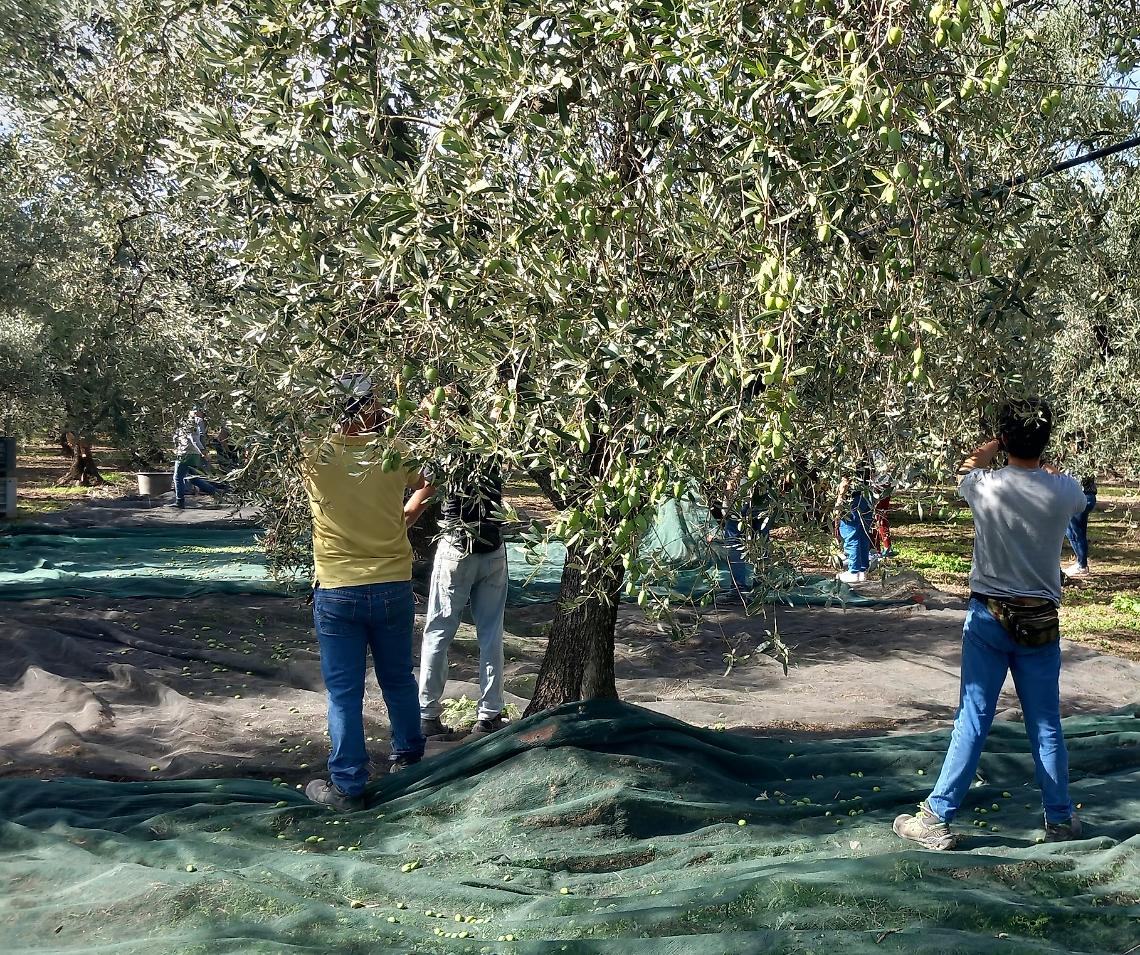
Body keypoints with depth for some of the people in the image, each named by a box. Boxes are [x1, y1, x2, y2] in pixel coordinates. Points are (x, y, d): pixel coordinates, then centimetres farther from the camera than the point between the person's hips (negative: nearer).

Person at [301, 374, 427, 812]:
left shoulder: (316, 456, -12)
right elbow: (424, 484, 15)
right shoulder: (392, 452, -6)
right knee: (398, 680, 20)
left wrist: (329, 422, 13)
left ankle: (348, 786, 12)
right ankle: (408, 755, 37)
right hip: (393, 587, 2)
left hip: (336, 592, -2)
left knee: (344, 692, 6)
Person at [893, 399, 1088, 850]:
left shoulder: (984, 485, -11)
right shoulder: (1064, 491, -8)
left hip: (988, 618, -1)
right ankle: (1061, 820, 25)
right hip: (1040, 622, 1)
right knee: (1046, 727, 12)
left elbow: (965, 474, 15)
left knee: (972, 723, 3)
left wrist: (992, 449, 31)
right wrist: (1041, 465, 28)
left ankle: (936, 819, 7)